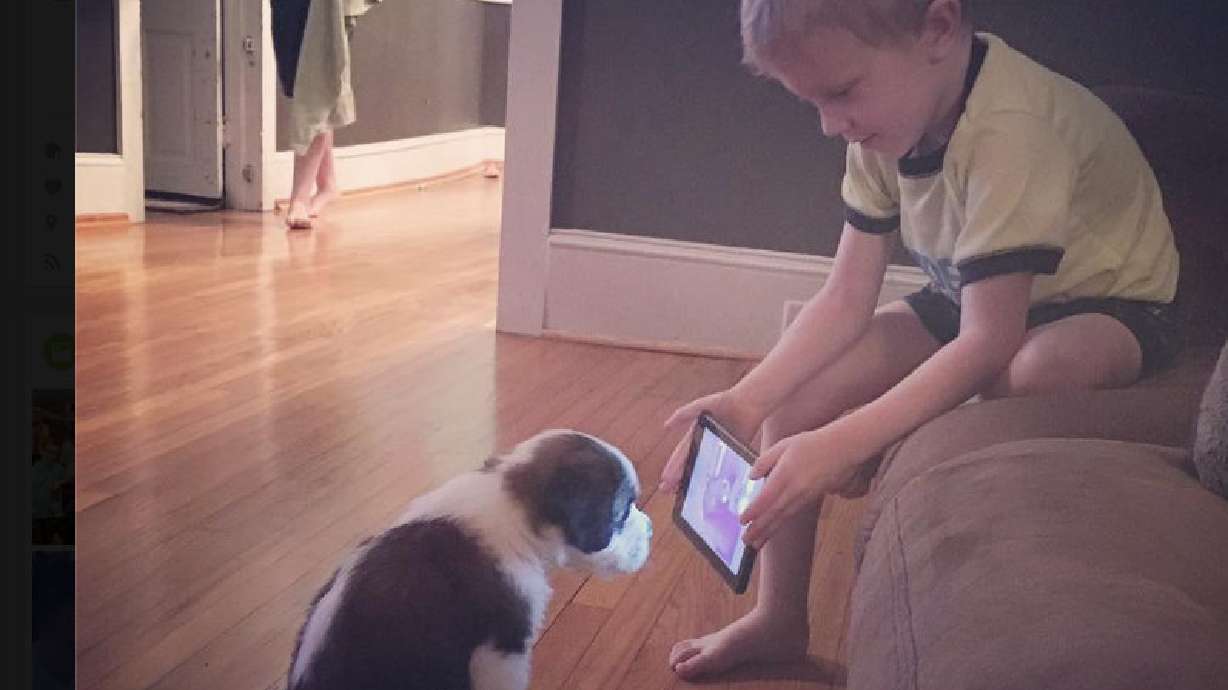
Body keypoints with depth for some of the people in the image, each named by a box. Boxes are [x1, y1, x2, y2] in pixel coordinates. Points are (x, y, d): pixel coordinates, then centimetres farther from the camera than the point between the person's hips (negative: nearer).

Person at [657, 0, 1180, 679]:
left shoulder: (1011, 127, -35)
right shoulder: (883, 118, -12)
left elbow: (987, 343, -36)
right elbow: (846, 299, -12)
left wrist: (842, 443, -42)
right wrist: (747, 399, -25)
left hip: (1107, 302, -6)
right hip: (972, 295, 7)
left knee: (1032, 378, -40)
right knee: (799, 386, -9)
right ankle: (779, 618, 7)